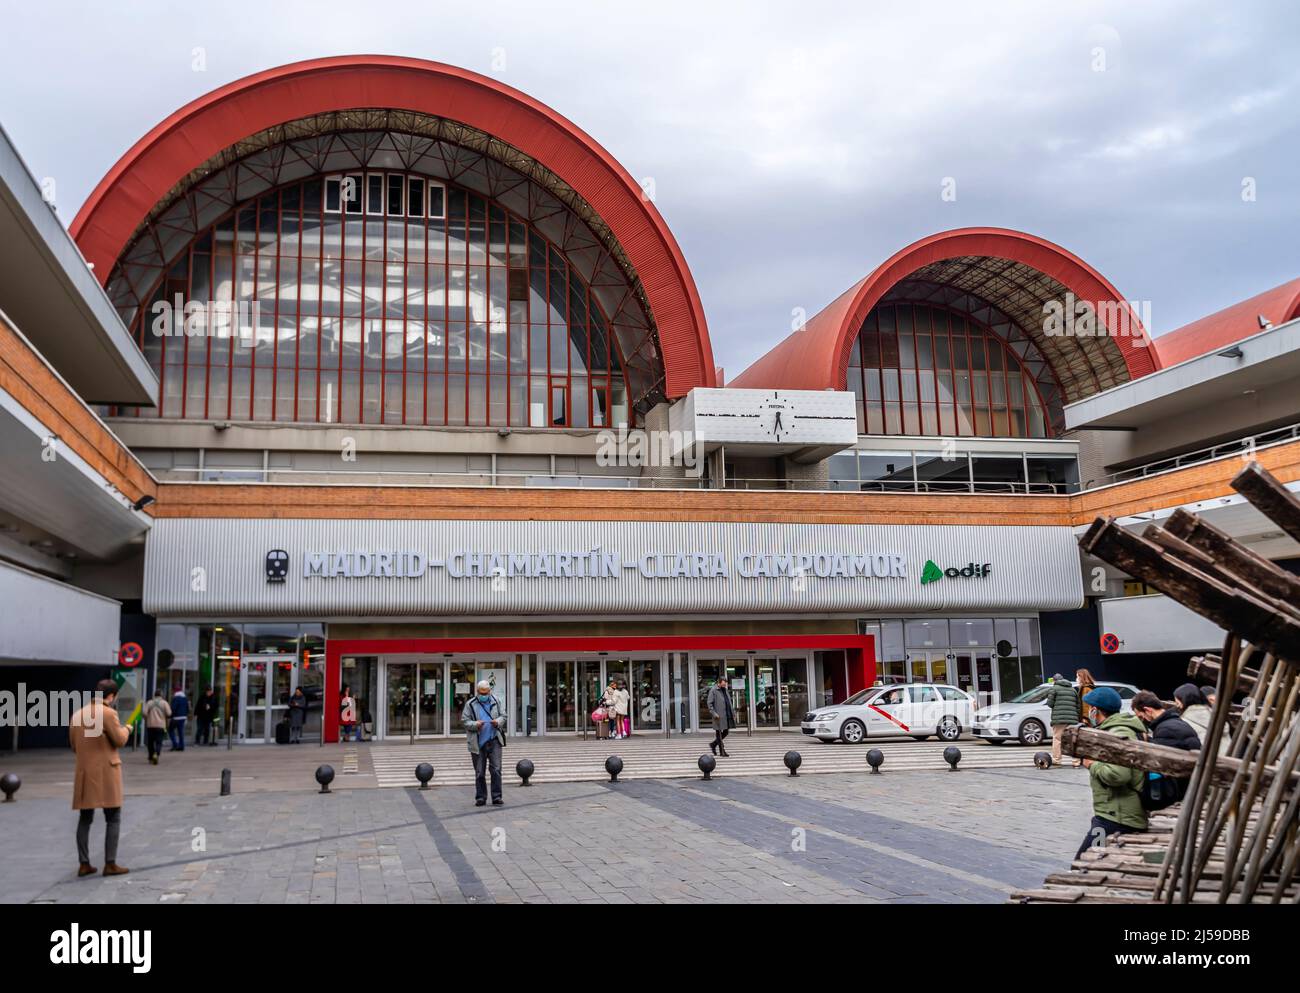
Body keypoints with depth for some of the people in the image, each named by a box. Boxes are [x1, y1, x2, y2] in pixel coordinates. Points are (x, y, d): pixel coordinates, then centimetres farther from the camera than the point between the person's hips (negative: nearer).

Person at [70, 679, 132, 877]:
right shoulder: (108, 713, -12)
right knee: (113, 819, 1)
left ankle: (84, 864, 13)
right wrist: (126, 729, 11)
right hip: (106, 773, -6)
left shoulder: (77, 714, 8)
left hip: (83, 773, 6)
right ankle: (110, 864, -1)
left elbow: (74, 745, 14)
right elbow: (119, 740, -8)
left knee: (84, 819, 11)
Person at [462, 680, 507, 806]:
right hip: (478, 743, -1)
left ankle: (496, 797, 0)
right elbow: (464, 721, -1)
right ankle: (480, 797, 15)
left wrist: (498, 722, -9)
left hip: (494, 741, 1)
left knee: (496, 769, -4)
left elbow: (503, 716, 13)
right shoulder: (470, 704, 1)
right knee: (479, 772, 5)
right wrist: (475, 724, -19)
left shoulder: (496, 702, 9)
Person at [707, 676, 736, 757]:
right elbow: (710, 704, -12)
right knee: (719, 734, 2)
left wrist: (733, 712, 16)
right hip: (719, 716, -8)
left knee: (726, 732, 11)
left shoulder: (725, 690, 15)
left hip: (727, 715, 8)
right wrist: (714, 713, -20)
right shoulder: (713, 691, -9)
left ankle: (713, 744, 28)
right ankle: (722, 752, 7)